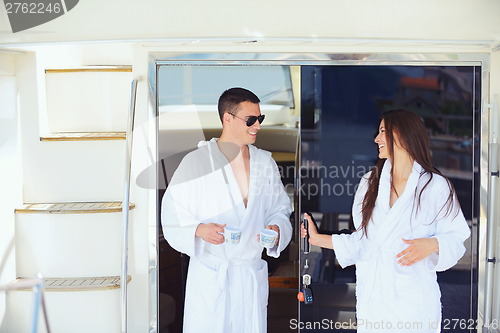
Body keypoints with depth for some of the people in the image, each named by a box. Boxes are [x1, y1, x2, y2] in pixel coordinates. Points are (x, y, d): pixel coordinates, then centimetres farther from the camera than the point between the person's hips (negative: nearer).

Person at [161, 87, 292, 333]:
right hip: (210, 277, -4)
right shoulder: (196, 161, -6)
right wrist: (199, 230, -25)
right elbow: (173, 217, -5)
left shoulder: (265, 163, 8)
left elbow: (280, 209, 15)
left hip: (253, 275, 4)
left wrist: (277, 229, -7)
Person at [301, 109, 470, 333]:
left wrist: (432, 244, -22)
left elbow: (456, 236, -3)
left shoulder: (435, 186, -4)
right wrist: (318, 239, 11)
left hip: (413, 297, -3)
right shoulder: (370, 182, 10)